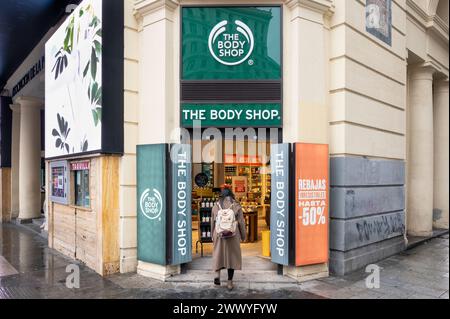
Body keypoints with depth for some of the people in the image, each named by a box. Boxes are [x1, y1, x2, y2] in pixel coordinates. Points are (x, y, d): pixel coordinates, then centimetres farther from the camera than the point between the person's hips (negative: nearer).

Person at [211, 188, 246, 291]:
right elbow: (241, 222, -2)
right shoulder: (236, 206, -3)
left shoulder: (216, 206, 1)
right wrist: (243, 236, 9)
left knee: (219, 254, 17)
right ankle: (230, 282, 12)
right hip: (233, 235, -1)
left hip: (219, 235, 1)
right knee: (232, 255, 8)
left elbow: (213, 222, 6)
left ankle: (217, 273, -4)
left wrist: (213, 235, 17)